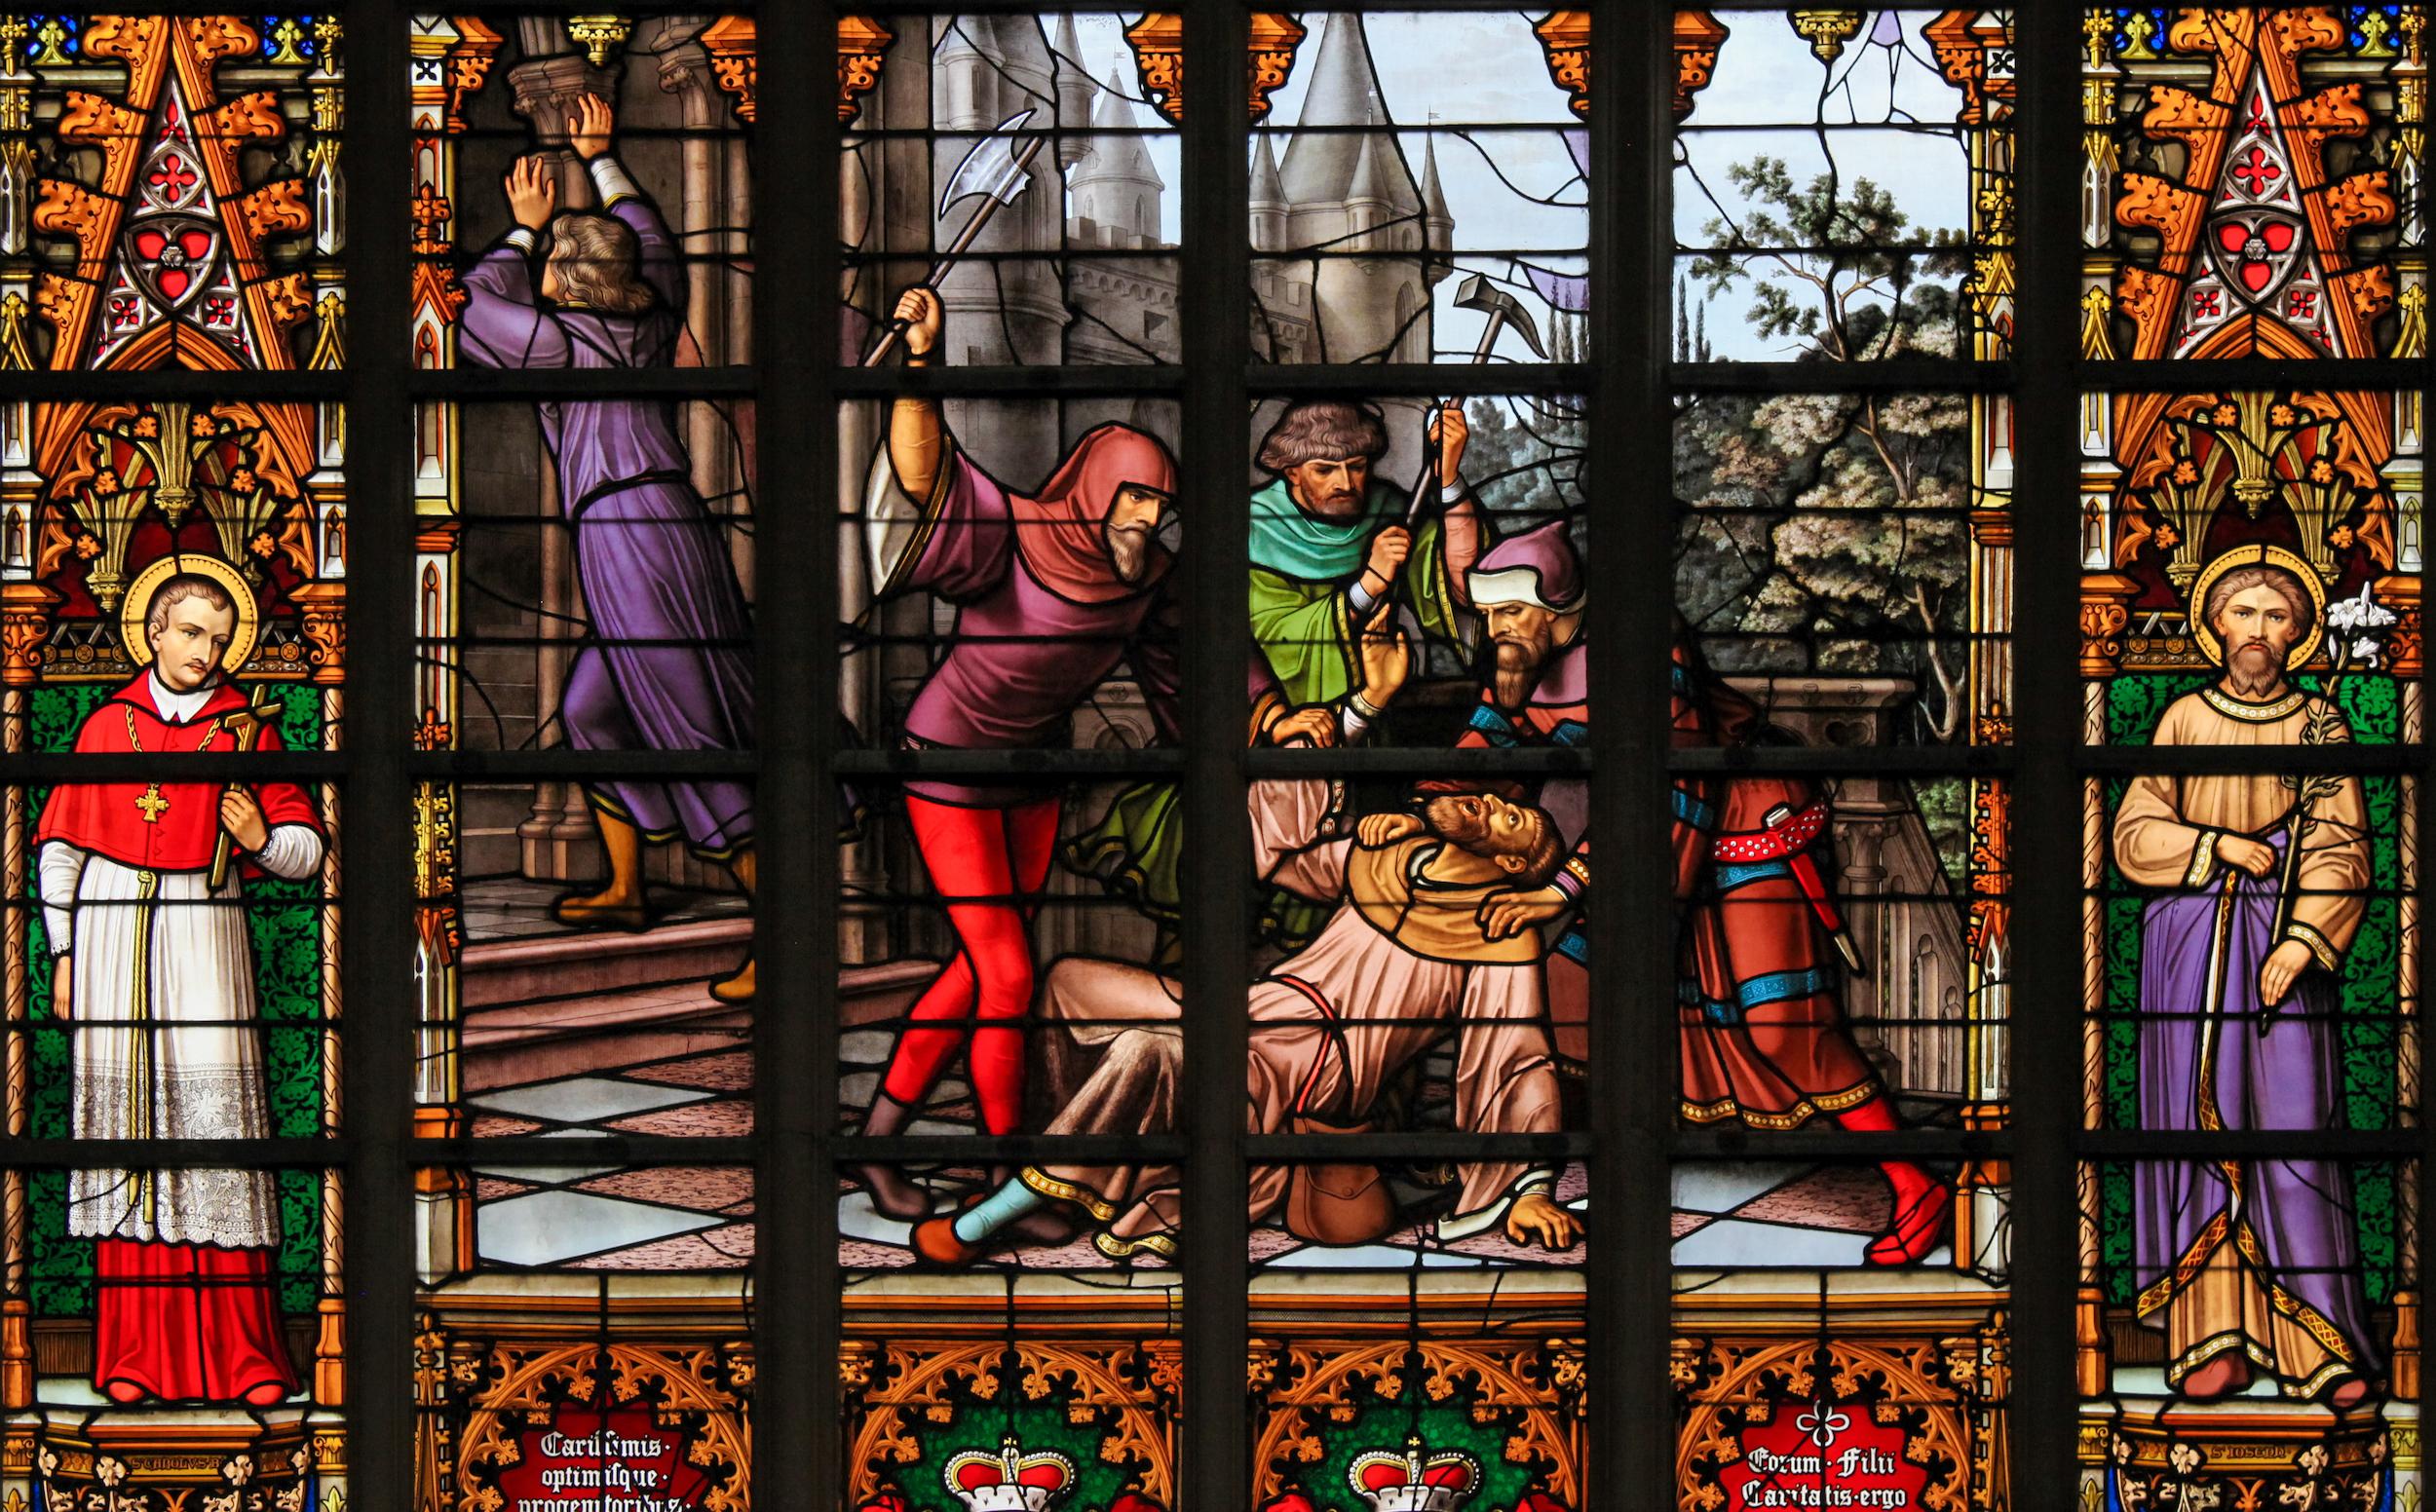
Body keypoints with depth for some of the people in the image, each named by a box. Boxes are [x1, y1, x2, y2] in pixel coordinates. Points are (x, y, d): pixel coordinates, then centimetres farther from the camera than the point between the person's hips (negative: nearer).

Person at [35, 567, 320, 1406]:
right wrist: (65, 953, 6)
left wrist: (263, 838, -10)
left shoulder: (248, 730, 8)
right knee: (124, 1116, -1)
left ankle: (244, 1356, -6)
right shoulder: (107, 725, 10)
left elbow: (307, 848, 10)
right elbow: (60, 847, 12)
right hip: (111, 930, 1)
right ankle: (134, 1355, 3)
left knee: (217, 1116, -9)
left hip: (204, 933, -1)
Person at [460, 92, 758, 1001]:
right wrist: (603, 160, 43)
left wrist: (525, 230, 22)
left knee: (696, 739, -9)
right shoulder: (653, 327, 13)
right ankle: (624, 891, 30)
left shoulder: (564, 343, -6)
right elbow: (653, 245, 33)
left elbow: (474, 299, 11)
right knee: (592, 711, 22)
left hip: (628, 540, -8)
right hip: (674, 527, 8)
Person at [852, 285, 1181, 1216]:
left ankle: (880, 1137, 25)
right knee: (1008, 975, -7)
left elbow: (1181, 673, 5)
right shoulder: (1010, 537, -25)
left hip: (1035, 772, 7)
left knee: (981, 965, 11)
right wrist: (919, 362, -54)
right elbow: (924, 474, -40)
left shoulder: (1147, 580, -8)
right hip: (948, 768, -6)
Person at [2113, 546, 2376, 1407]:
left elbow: (2341, 850, -1)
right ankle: (2215, 1339, 2)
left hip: (2285, 943, -1)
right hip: (2191, 942, 1)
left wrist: (2302, 943, -14)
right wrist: (2219, 844, -10)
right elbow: (2133, 834, 5)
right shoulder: (2184, 719, 8)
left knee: (2294, 1130, -7)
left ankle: (2319, 1346, -4)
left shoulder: (2321, 728, 5)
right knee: (2201, 1124, -1)